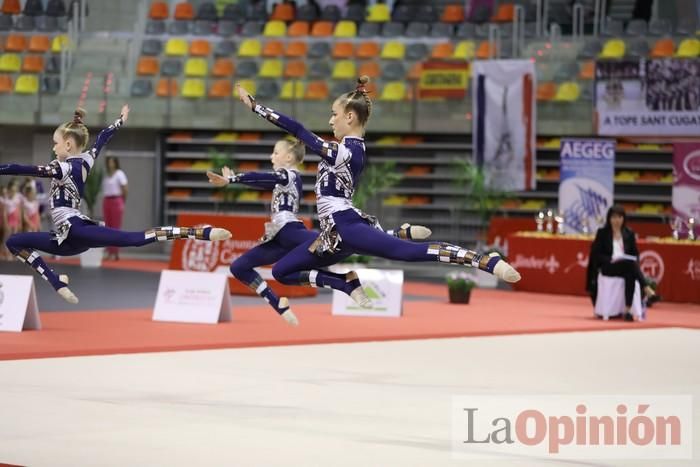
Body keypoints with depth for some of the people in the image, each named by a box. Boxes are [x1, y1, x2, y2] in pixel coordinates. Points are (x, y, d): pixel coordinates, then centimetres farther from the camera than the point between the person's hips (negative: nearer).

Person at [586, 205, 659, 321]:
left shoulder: (629, 233, 15)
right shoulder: (602, 233, 5)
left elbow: (635, 254, 15)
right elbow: (596, 255, -1)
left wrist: (634, 262, -8)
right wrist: (611, 259, -17)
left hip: (628, 267, 3)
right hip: (608, 267, -3)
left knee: (631, 275, -35)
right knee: (630, 264, -36)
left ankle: (627, 310, -42)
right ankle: (648, 291, -48)